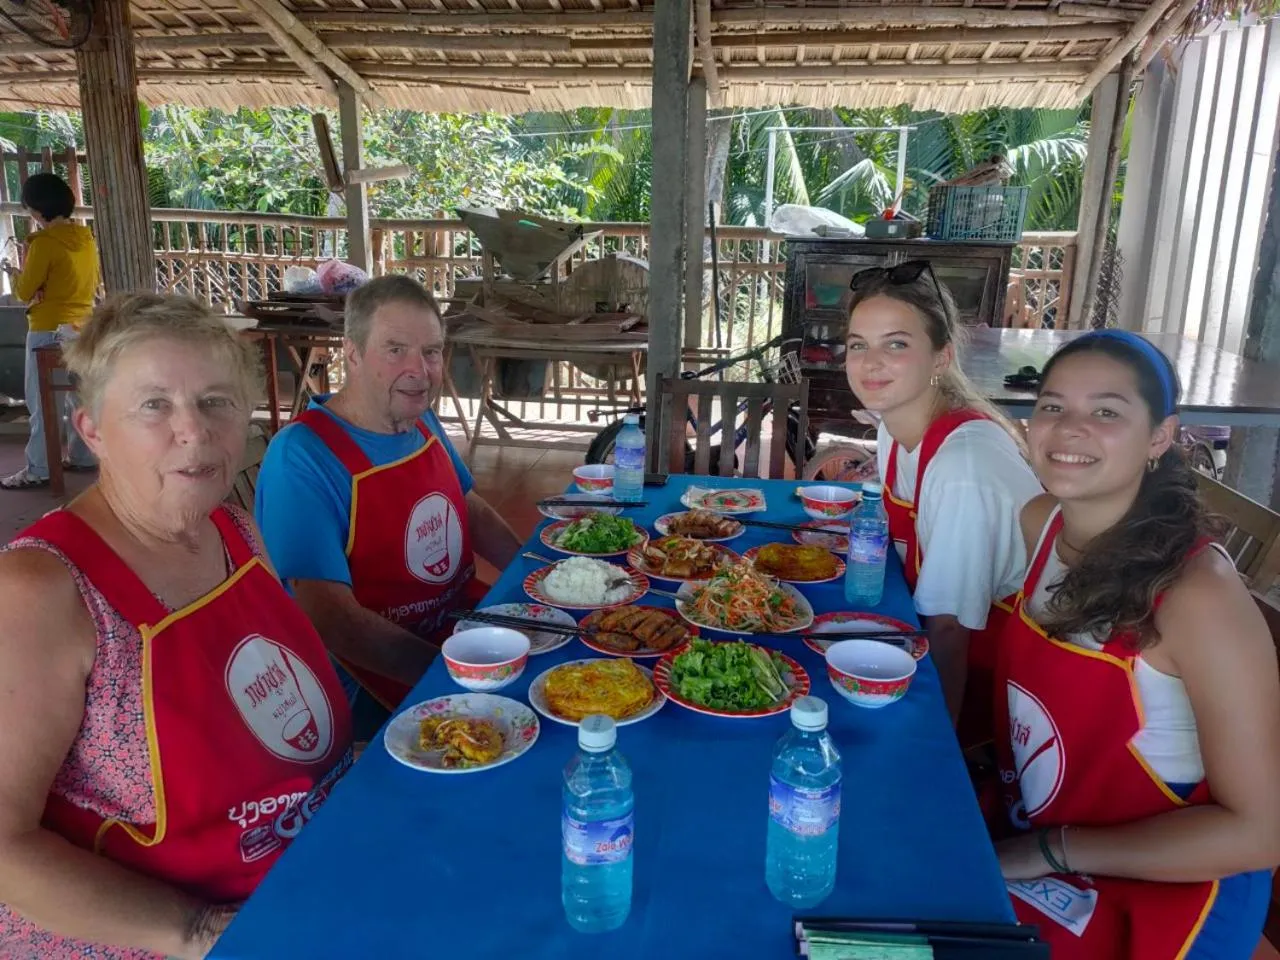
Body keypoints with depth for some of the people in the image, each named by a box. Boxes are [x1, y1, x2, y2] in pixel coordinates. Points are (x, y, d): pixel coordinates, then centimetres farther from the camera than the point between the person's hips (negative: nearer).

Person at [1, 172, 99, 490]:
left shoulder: (44, 242, -16)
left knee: (44, 402, -2)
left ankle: (38, 470, 1)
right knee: (80, 397, 14)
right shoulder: (87, 239, 6)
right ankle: (83, 456, 22)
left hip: (50, 331, -7)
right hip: (84, 327, 8)